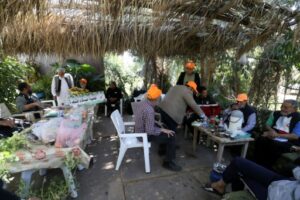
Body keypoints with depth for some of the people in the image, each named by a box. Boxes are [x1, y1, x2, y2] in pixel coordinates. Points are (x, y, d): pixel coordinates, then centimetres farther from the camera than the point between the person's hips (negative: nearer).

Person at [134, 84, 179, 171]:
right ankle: (168, 162, 5)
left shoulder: (142, 102, -5)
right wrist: (162, 130, -17)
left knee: (163, 128, 24)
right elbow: (150, 131, -31)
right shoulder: (149, 110, -32)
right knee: (171, 136, -9)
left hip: (140, 130, 9)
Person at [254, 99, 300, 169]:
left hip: (288, 142, -4)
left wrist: (277, 135, -20)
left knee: (274, 146, -35)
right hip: (273, 137, 5)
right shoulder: (275, 114, 8)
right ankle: (258, 165, -14)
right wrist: (271, 130, -6)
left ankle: (266, 167, -16)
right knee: (260, 140, -26)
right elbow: (268, 125, 17)